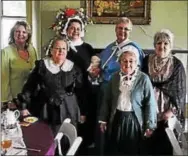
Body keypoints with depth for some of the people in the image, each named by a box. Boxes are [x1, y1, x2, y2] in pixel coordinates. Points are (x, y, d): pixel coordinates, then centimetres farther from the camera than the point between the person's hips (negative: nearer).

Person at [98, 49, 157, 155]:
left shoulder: (144, 79, -9)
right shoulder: (115, 77, 3)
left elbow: (150, 103, -9)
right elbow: (107, 100, 8)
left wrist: (149, 126, -11)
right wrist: (103, 119, 8)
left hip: (134, 121, -3)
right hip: (116, 120, 3)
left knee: (133, 152, 11)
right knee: (114, 151, 13)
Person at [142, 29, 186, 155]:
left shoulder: (177, 65, -3)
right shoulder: (147, 61, 2)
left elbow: (180, 90, -2)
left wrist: (172, 110, -11)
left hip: (167, 110, -1)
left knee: (165, 142, 4)